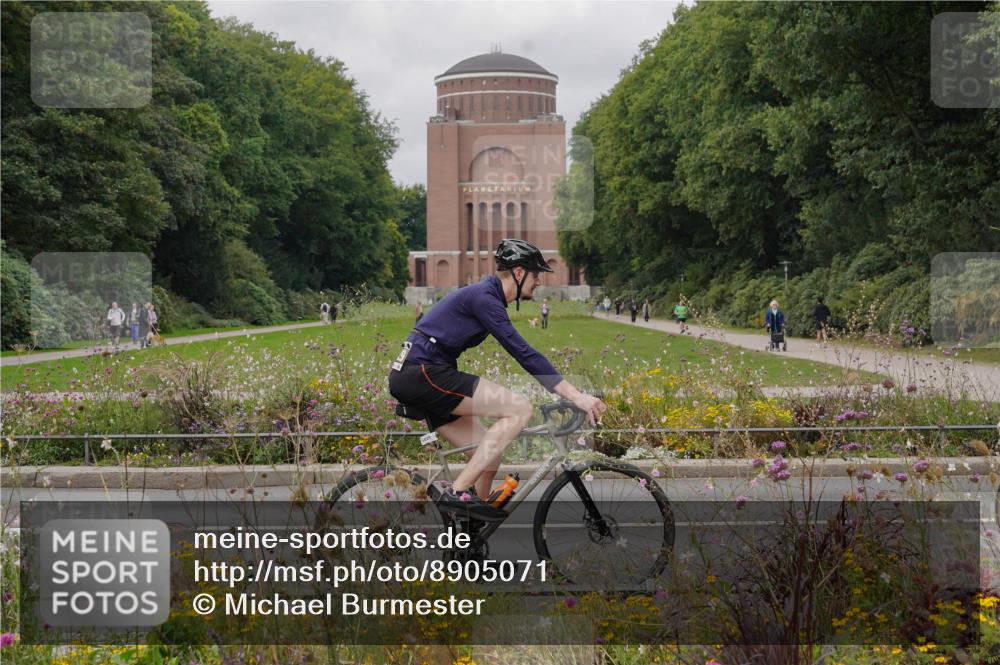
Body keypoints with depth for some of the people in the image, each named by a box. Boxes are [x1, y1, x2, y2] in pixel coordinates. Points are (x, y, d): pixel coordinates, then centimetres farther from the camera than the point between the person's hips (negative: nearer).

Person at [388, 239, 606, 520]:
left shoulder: (485, 297, 19)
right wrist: (576, 396, -22)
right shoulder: (483, 297, -13)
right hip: (423, 373, -10)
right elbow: (523, 353, -20)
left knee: (489, 452, 9)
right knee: (519, 408, -15)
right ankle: (459, 492, -16)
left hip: (412, 377, 10)